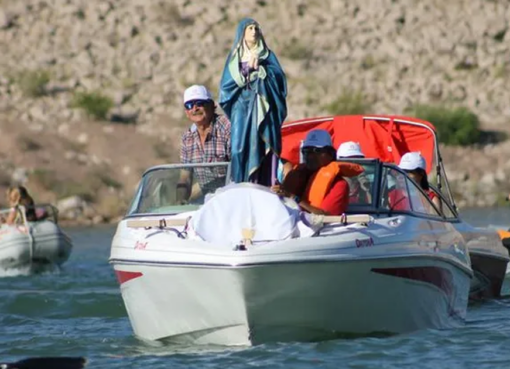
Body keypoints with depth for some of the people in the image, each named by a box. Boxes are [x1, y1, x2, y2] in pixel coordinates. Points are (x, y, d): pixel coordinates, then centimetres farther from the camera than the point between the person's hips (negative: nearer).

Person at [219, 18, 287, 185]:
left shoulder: (267, 55, 13)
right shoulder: (234, 57, 13)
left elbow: (279, 77, 0)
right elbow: (226, 84, 2)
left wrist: (259, 68, -10)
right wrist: (247, 69, -8)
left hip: (263, 109, 0)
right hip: (242, 108, 0)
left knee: (262, 148, -10)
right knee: (241, 147, -10)